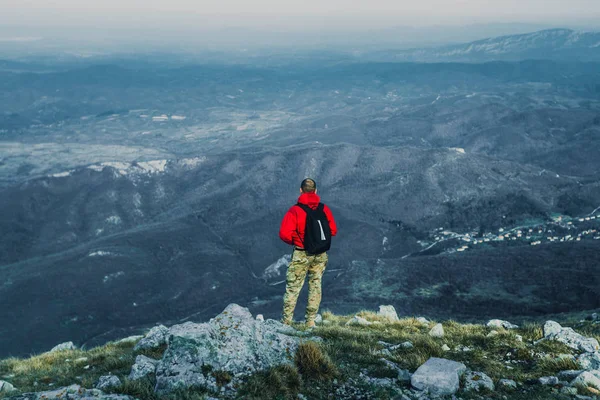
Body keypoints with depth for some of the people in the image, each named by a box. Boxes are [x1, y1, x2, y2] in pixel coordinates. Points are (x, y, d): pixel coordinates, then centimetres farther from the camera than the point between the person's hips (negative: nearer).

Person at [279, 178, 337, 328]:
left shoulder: (295, 210, -14)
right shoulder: (324, 209, -2)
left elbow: (284, 234, -18)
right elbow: (333, 231, 4)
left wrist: (294, 241, 2)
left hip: (301, 255, -3)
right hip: (320, 255, 3)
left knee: (293, 288, 6)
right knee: (315, 286, 14)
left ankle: (286, 321, 8)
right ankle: (311, 321, 16)